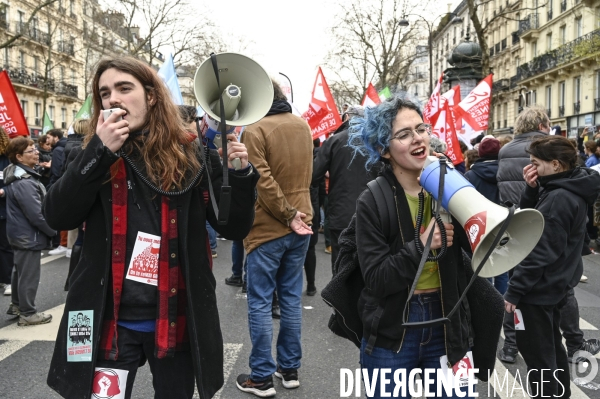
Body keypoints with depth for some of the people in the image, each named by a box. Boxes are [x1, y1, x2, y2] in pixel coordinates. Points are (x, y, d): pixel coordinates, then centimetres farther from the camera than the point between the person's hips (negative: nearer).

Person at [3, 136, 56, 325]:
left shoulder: (17, 176, 6)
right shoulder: (25, 183, -26)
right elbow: (37, 215, -25)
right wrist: (53, 230, -13)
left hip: (20, 233, 10)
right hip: (29, 235, -10)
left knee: (20, 270, 22)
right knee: (29, 274, 1)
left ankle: (16, 305, 36)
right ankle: (28, 314, 12)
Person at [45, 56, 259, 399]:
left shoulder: (189, 156, -3)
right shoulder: (98, 156, 2)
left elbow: (235, 228, -3)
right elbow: (58, 218, -11)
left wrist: (240, 174, -20)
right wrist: (99, 152, -20)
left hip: (176, 317, 0)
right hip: (110, 319, 0)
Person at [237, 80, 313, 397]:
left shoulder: (255, 130, -14)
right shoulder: (303, 126, 8)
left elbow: (262, 183, -19)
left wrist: (287, 215, -12)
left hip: (267, 229, -6)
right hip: (300, 227, 6)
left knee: (260, 303, 3)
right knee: (291, 298, 13)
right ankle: (290, 369, 23)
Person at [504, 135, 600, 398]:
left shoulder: (558, 199, -23)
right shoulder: (569, 190, 6)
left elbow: (540, 252, -24)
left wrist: (514, 290, -19)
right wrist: (532, 189, -4)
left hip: (540, 288, -10)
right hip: (555, 283, 10)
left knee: (536, 352, 2)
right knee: (551, 345, 23)